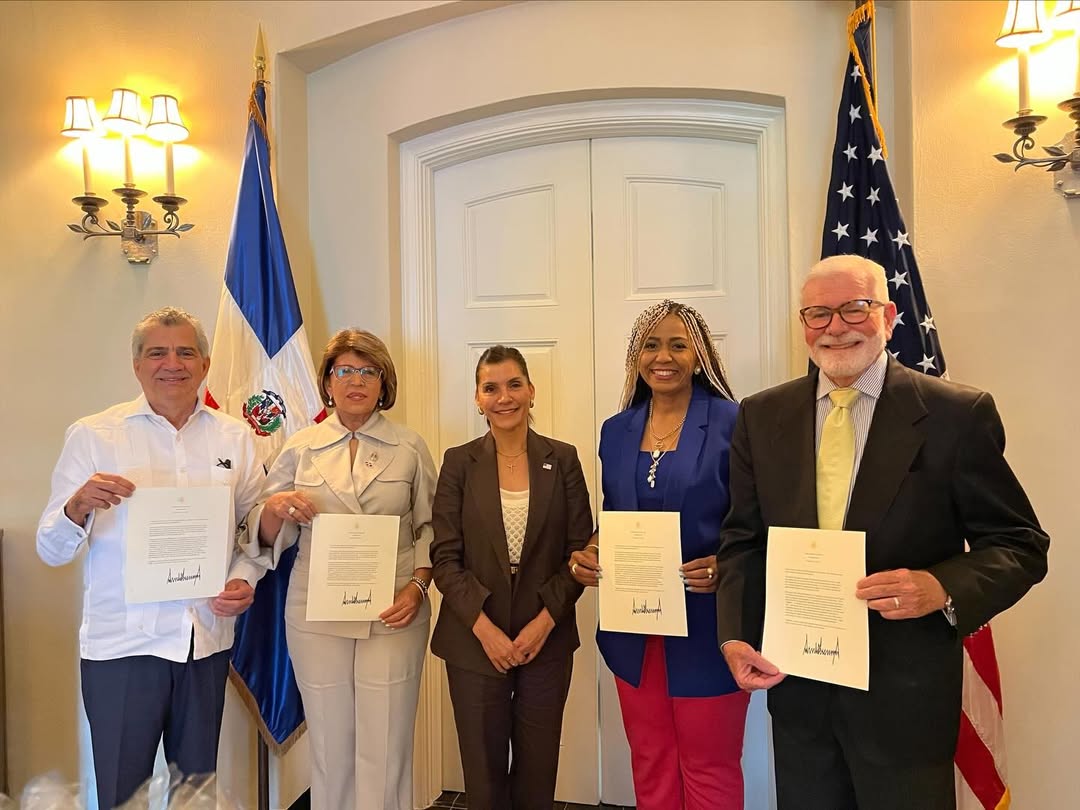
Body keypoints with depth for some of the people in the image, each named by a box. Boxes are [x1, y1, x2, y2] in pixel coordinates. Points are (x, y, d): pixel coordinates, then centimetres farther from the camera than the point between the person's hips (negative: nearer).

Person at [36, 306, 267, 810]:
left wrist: (245, 580, -9)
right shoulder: (92, 436, -2)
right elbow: (51, 550, -4)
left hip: (207, 641, 3)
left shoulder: (235, 438, 4)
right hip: (121, 642, -2)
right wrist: (78, 506, -24)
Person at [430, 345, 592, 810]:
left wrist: (545, 621, -11)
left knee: (538, 771, 12)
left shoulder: (563, 459, 0)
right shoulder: (458, 463, -2)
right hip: (475, 641, 0)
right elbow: (445, 558, -5)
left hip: (546, 640, 1)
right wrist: (485, 629, -14)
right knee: (484, 772, 11)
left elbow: (581, 551, 0)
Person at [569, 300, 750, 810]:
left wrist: (725, 568, -23)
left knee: (709, 768, 12)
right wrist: (587, 559, -5)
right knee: (650, 766, 19)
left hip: (706, 626, -4)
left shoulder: (732, 424, -8)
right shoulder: (616, 431, 7)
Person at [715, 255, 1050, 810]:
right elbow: (743, 541, 6)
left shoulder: (957, 414, -8)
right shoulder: (761, 417, 1)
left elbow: (1020, 546, -5)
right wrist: (735, 636, -6)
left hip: (906, 694, -2)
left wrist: (944, 588, -23)